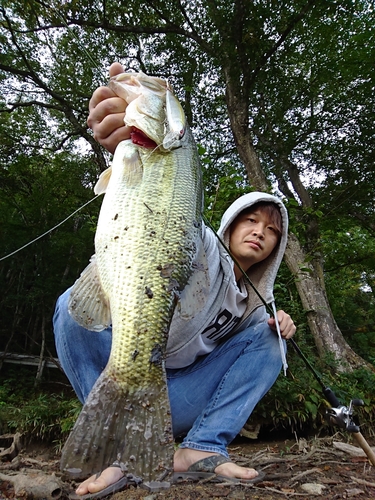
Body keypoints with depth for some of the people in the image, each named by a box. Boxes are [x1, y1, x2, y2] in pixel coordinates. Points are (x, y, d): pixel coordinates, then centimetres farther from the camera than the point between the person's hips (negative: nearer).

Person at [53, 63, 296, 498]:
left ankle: (201, 448, -13)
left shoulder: (256, 303, 7)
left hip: (177, 405, 5)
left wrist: (279, 328, -9)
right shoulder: (203, 251, -15)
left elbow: (256, 354, 15)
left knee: (267, 339, -5)